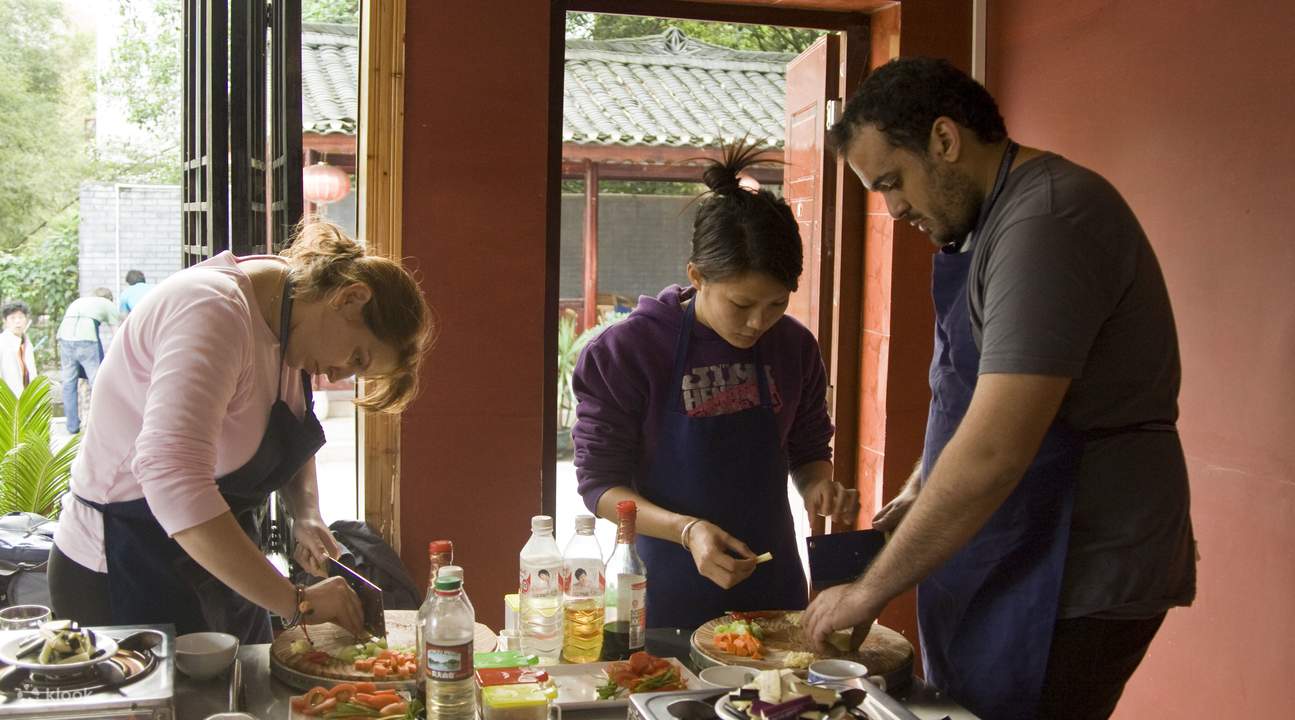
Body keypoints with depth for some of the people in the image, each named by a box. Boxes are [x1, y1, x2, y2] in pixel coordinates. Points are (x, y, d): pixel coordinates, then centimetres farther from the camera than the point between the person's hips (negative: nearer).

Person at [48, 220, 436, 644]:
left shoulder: (283, 318, 1)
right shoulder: (214, 311, -26)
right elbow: (172, 478, -39)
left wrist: (306, 514, -4)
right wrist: (296, 602, -35)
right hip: (125, 581, -9)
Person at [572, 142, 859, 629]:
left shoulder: (794, 347, -4)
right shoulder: (628, 351, -15)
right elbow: (600, 482, -12)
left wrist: (818, 486, -12)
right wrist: (687, 530, -26)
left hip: (772, 585, 4)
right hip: (671, 589, -3)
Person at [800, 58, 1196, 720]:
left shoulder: (1049, 219, -20)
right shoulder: (996, 221, 13)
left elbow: (993, 455, -26)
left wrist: (870, 591, -18)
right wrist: (919, 492, 15)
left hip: (1076, 582, -9)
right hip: (1014, 559, 10)